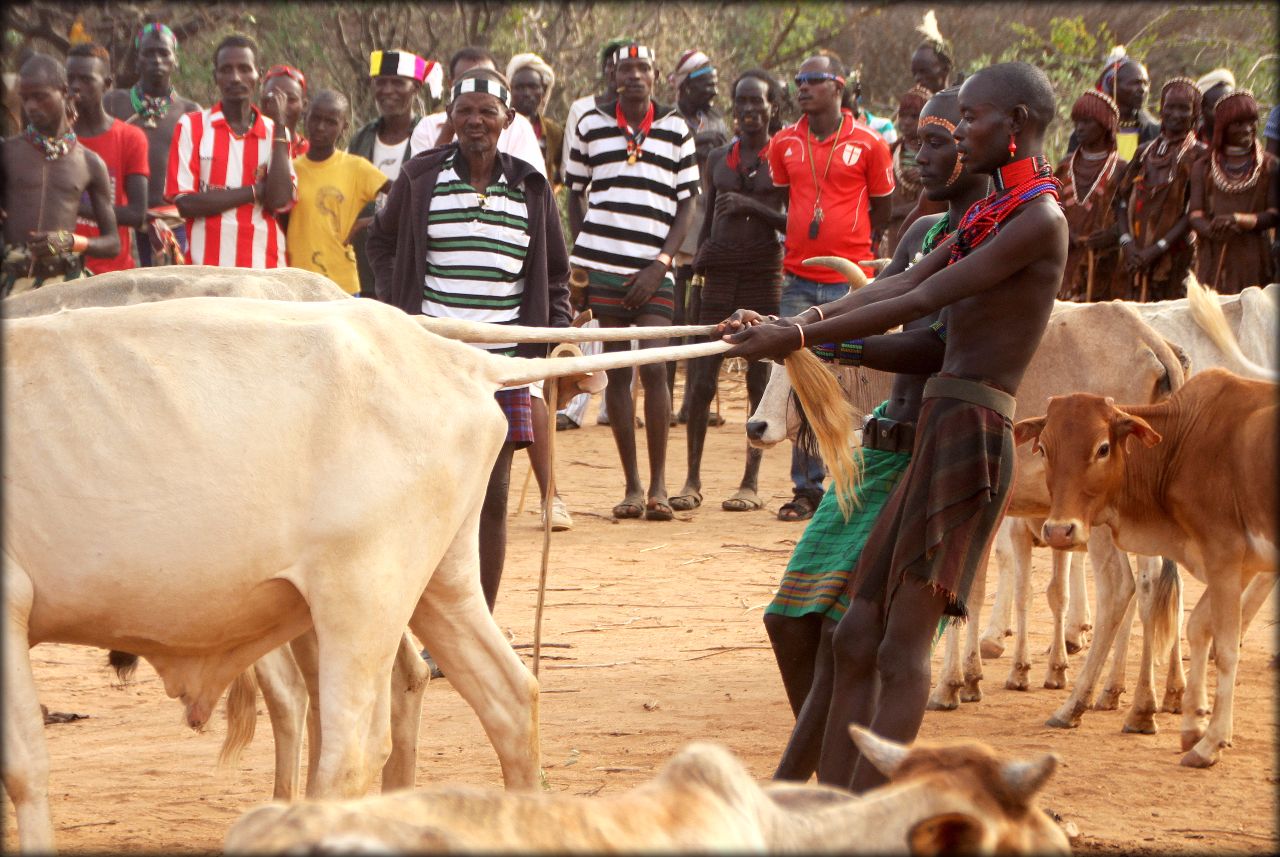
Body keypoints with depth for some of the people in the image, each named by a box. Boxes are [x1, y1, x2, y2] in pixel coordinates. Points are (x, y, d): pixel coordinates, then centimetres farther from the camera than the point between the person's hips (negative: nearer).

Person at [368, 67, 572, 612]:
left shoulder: (531, 189, 8)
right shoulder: (421, 178, 4)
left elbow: (554, 276, 15)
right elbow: (380, 241, 18)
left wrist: (559, 336, 0)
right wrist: (394, 304, 6)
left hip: (503, 363, 2)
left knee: (493, 500, 3)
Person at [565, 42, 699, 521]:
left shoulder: (676, 129, 6)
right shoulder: (592, 125, 8)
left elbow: (687, 203, 6)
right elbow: (575, 192, 16)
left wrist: (661, 263, -5)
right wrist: (580, 255, 6)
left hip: (653, 270, -1)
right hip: (603, 266, 1)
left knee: (653, 367, -11)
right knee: (617, 371, 1)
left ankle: (658, 486, -5)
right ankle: (632, 486, 5)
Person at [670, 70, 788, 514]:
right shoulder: (718, 159, 14)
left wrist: (751, 206, -15)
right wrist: (697, 259, 8)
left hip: (764, 273, -3)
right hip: (719, 273, 3)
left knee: (760, 378, -1)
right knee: (701, 380, -3)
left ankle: (751, 482, 5)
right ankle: (693, 480, 3)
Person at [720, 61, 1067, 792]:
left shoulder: (1038, 219, -11)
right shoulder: (989, 212, 20)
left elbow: (921, 303, -15)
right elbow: (904, 285, 15)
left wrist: (799, 337, -15)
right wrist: (795, 323, 3)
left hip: (973, 435, -10)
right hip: (936, 430, 10)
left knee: (903, 648, -13)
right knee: (857, 638, 7)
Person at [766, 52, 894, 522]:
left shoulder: (868, 144, -2)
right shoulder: (784, 143, 8)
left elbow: (882, 209, 8)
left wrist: (844, 239, 7)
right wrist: (803, 241, 11)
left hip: (850, 280, -3)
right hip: (799, 280, 3)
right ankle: (806, 488, 8)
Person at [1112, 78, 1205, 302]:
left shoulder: (1198, 155, 1)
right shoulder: (1145, 153, 15)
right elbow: (1122, 199, 10)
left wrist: (1159, 247, -13)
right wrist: (1126, 241, -6)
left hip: (1173, 256, -4)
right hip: (1135, 255, 4)